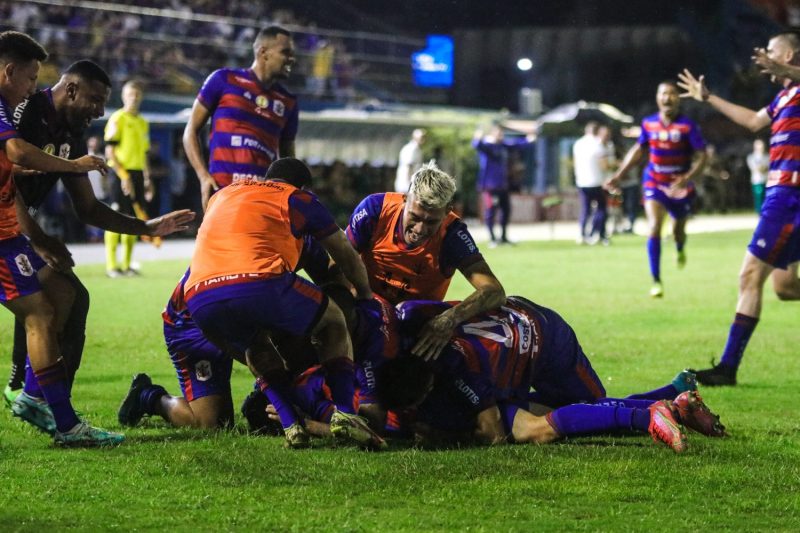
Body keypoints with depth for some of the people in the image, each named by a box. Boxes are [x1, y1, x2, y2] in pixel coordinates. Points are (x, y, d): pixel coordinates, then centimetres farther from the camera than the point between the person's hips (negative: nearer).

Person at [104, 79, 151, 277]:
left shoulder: (143, 123, 17)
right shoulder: (117, 119, -5)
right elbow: (109, 151, -10)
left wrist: (147, 179, 16)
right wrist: (123, 176, -17)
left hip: (137, 174, 7)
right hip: (121, 174, -7)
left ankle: (126, 264, 12)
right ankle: (111, 265, -5)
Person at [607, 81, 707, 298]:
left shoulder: (688, 126, -15)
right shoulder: (648, 124, -4)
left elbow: (701, 156, -16)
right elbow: (638, 150, 12)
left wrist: (687, 177, -31)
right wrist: (619, 175, 8)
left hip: (680, 187, -1)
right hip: (654, 183, 1)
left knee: (678, 231, 14)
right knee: (654, 227, -19)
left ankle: (680, 248, 56)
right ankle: (656, 281, -14)